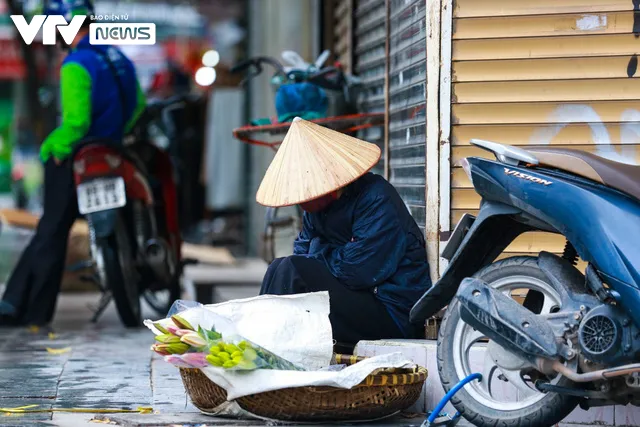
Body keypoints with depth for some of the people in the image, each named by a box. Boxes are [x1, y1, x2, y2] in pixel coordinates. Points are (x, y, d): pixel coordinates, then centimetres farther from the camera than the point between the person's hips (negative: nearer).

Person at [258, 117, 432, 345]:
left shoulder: (377, 201, -19)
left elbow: (354, 271, -24)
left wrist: (318, 250, -7)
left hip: (394, 315, -9)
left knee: (291, 270, -21)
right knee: (278, 267, 3)